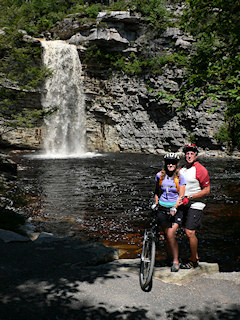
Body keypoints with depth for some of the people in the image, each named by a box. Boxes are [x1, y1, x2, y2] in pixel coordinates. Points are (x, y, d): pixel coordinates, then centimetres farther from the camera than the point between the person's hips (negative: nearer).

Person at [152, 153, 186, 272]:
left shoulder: (180, 178, -5)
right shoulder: (159, 176, 3)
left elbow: (181, 196, -6)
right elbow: (156, 191, 18)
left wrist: (174, 208, -17)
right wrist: (156, 203, 8)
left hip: (175, 208, -3)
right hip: (162, 208, 3)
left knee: (171, 235, -14)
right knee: (167, 235, 6)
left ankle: (175, 261, -2)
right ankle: (175, 258, 21)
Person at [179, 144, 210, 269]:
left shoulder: (200, 170, -10)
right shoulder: (182, 169, 12)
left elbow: (207, 190, -11)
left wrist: (190, 197, -18)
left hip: (195, 206, -7)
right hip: (184, 205, 7)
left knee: (190, 233, -9)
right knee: (189, 233, 12)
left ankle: (193, 261, 5)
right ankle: (196, 257, 27)